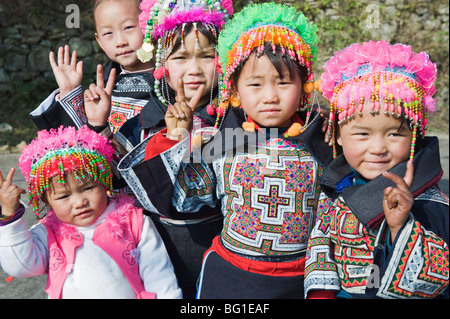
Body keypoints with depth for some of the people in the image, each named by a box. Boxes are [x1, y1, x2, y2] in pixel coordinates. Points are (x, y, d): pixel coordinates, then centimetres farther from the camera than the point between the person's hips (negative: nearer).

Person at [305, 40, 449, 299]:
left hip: (403, 296, -2)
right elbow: (321, 241, 9)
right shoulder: (341, 187, -1)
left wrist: (402, 227, -27)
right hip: (340, 293, 3)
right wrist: (319, 289, -1)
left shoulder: (427, 201, -14)